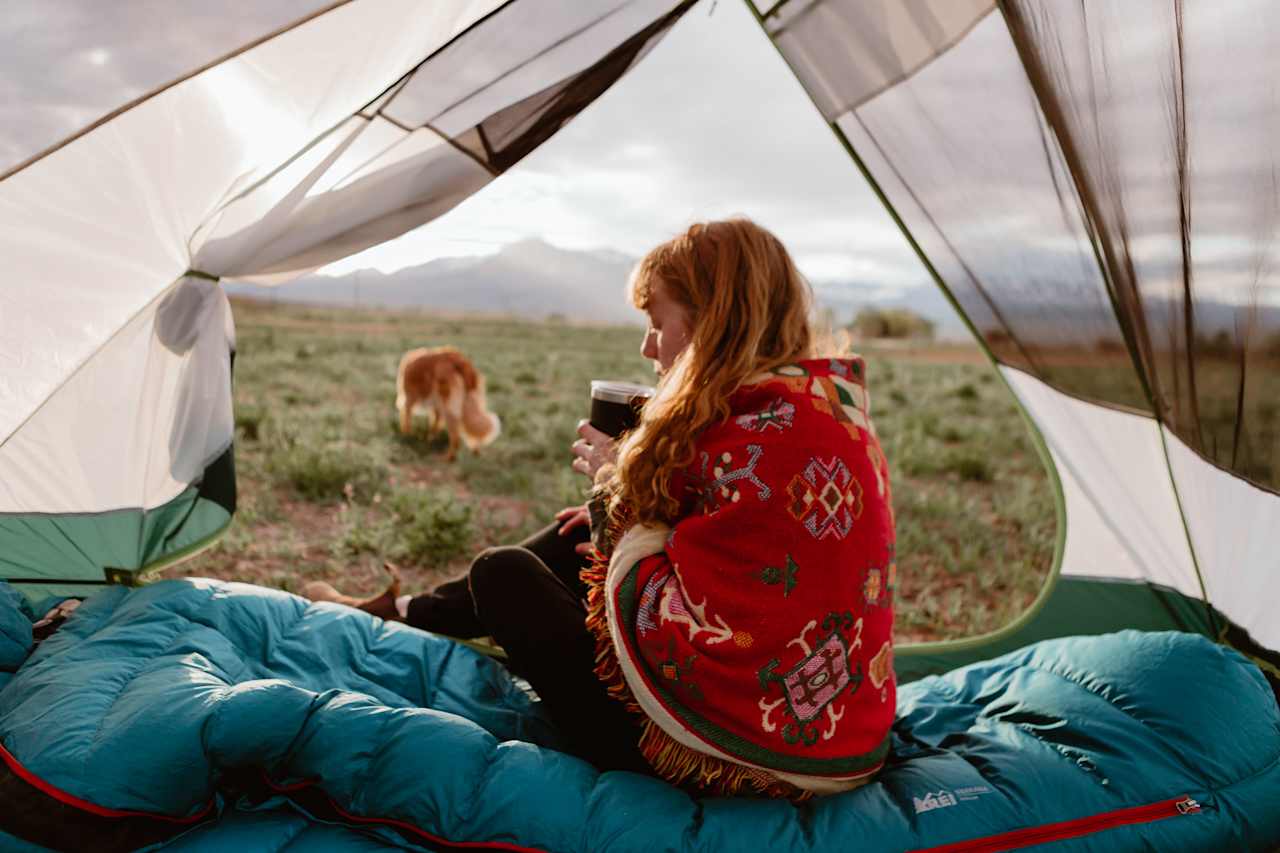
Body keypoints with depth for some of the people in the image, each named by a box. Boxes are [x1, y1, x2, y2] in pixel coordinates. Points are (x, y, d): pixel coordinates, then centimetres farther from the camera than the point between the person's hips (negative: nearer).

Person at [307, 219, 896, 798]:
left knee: (502, 576, 7)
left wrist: (618, 481, -10)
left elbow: (669, 608, -24)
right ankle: (410, 614, 39)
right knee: (583, 532, 19)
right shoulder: (834, 405, 5)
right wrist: (624, 510, 6)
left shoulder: (760, 431, -26)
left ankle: (402, 619, 41)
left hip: (723, 761, -9)